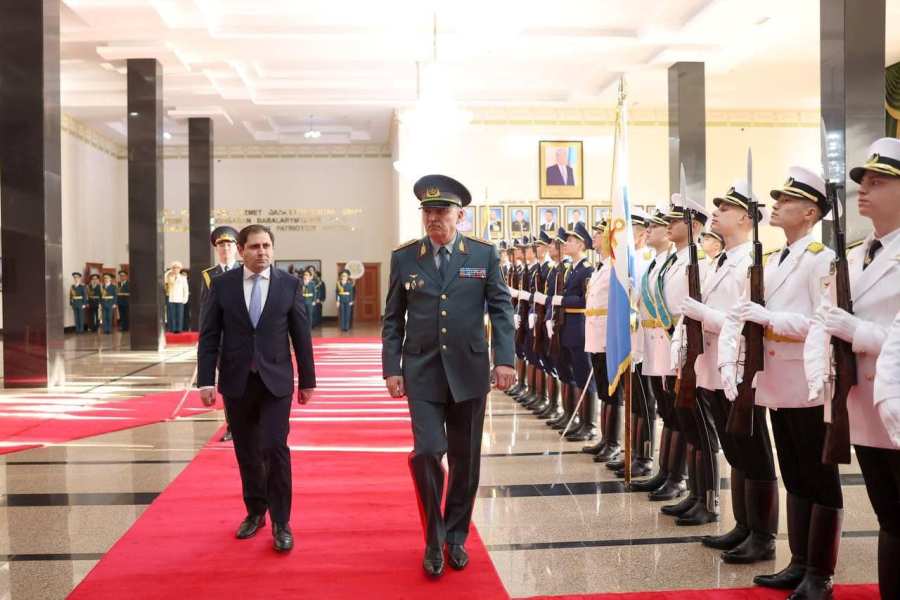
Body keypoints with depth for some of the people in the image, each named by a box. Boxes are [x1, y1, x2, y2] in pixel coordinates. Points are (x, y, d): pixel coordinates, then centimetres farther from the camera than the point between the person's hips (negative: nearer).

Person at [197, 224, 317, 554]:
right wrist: (206, 380, -6)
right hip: (236, 381, 2)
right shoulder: (222, 284, 1)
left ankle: (281, 523, 3)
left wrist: (307, 380, 4)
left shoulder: (289, 284, 0)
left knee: (274, 448, -10)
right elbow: (209, 336, 1)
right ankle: (255, 512, 29)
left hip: (275, 380, -1)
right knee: (246, 452, 11)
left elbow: (301, 335, 3)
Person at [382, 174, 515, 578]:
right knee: (427, 452, -10)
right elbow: (393, 319, 5)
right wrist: (391, 368, -1)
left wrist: (504, 359, -9)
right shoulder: (404, 258, 2)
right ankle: (433, 540, 10)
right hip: (422, 371, 0)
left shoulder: (484, 254, 1)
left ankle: (456, 537, 26)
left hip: (469, 370, 1)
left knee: (465, 459, 8)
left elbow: (501, 309, 1)